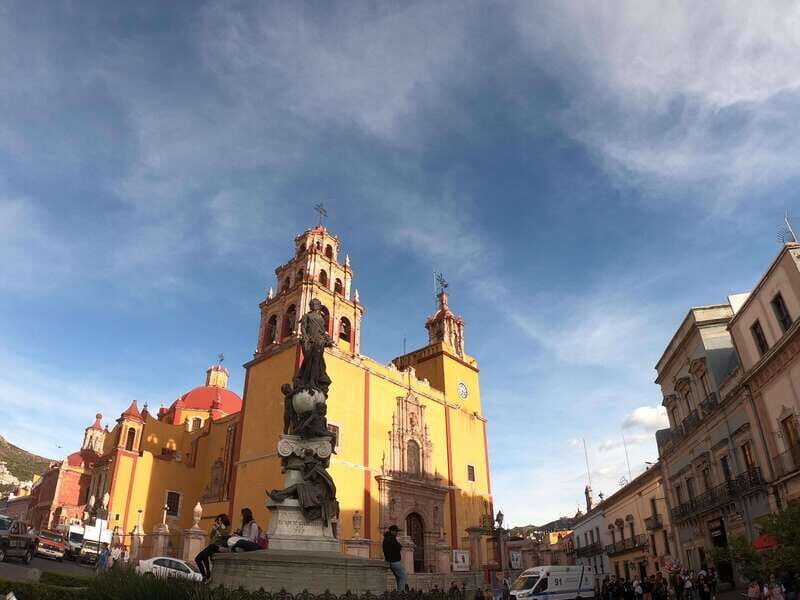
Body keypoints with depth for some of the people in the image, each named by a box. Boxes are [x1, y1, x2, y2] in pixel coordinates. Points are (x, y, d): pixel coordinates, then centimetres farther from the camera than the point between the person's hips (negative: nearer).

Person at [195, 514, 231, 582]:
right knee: (197, 559, -5)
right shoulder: (218, 528, 24)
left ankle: (208, 572, -22)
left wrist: (218, 527, -11)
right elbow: (211, 537, 21)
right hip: (213, 545, 8)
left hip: (220, 547, -8)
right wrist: (213, 529, 7)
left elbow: (225, 535, -16)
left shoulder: (227, 528, 5)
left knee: (205, 554, -33)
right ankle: (204, 576, -3)